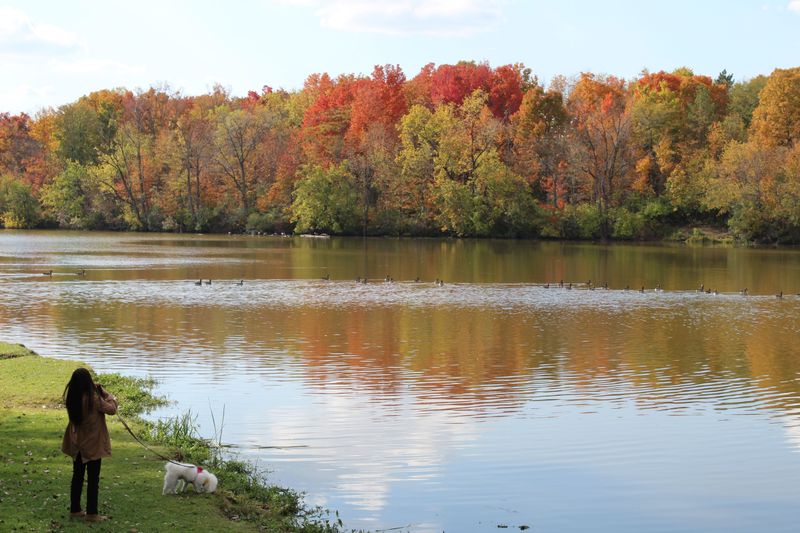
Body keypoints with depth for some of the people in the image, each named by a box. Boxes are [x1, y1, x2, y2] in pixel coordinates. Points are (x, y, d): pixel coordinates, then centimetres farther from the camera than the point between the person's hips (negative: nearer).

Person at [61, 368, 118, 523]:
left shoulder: (70, 397, -6)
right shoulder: (94, 399, -25)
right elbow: (112, 409, -13)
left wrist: (95, 390, 1)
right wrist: (104, 392, -4)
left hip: (76, 443, 6)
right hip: (92, 444, -6)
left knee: (77, 476, 16)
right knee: (93, 478, 4)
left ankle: (75, 510, 24)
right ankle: (91, 513, 8)